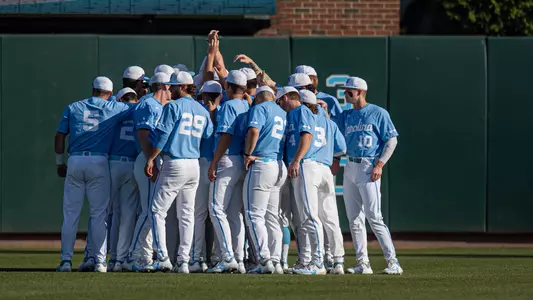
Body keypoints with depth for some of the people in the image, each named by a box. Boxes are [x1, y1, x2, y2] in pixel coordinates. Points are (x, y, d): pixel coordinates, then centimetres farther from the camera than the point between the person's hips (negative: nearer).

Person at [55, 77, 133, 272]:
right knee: (98, 214, 4)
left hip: (75, 162, 1)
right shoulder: (114, 109, 6)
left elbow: (60, 136, 9)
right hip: (99, 162, -1)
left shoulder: (73, 108, 12)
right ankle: (99, 260, 0)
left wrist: (60, 162, 16)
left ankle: (66, 260, 0)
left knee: (70, 213, 4)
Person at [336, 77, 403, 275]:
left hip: (368, 167, -7)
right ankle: (363, 263, 8)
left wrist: (379, 164, -14)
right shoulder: (345, 116, 15)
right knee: (354, 218, 4)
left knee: (374, 217, -14)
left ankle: (393, 262, -12)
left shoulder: (378, 113, -3)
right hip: (350, 167, 7)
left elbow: (392, 140, -5)